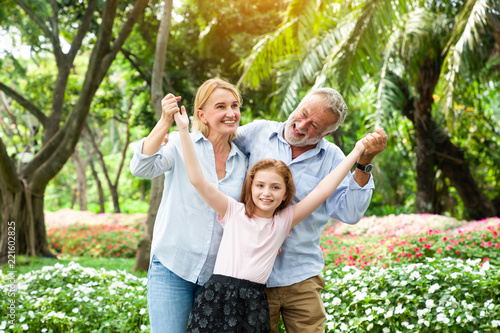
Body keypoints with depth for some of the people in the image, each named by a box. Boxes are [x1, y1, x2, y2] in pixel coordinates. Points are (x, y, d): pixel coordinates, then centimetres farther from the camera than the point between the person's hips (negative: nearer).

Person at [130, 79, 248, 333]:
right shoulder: (181, 144, -3)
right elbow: (141, 168, -20)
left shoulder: (242, 162, 8)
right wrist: (165, 122, -29)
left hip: (217, 273, 4)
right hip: (172, 267, -4)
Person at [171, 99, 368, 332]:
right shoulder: (233, 211, 3)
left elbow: (322, 191, 5)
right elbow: (198, 180, -6)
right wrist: (183, 130, -9)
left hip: (253, 304, 2)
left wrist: (356, 152, 4)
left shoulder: (284, 221, 7)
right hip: (217, 297, -1)